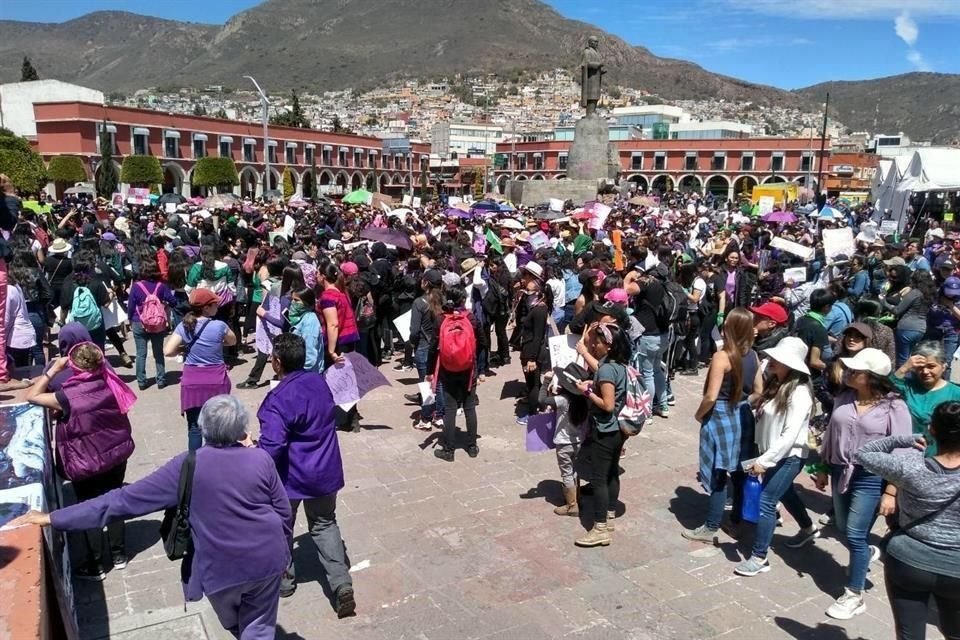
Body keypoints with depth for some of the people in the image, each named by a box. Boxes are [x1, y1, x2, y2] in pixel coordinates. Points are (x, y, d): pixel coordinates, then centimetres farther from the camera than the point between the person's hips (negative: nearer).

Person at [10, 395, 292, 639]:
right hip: (267, 559, 1)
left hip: (221, 568, -1)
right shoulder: (261, 459, -10)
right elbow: (283, 511, -2)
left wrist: (54, 518, -7)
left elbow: (125, 500, -13)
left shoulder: (187, 466, -15)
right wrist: (281, 549, 17)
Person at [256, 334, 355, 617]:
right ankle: (342, 585, 8)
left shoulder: (278, 399, -25)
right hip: (325, 470, 6)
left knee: (280, 528, 19)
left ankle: (284, 580, 37)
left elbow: (271, 448, -27)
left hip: (292, 476, -6)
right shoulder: (320, 382, -3)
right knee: (325, 524, 18)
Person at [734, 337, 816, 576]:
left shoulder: (800, 393, -21)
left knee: (766, 502, -9)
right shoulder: (775, 384, 3)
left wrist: (764, 460, -26)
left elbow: (790, 435, -25)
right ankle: (807, 527, 53)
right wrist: (761, 455, 2)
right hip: (772, 454, 9)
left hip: (789, 457, -9)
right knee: (785, 493, 27)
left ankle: (759, 557, 1)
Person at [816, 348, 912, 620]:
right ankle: (866, 554, 49)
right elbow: (831, 434, 11)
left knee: (855, 535, -2)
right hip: (841, 471, 6)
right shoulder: (844, 398, 1)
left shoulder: (894, 407, -14)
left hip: (871, 478, -6)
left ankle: (854, 596, 13)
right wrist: (823, 469, 15)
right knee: (843, 529, 17)